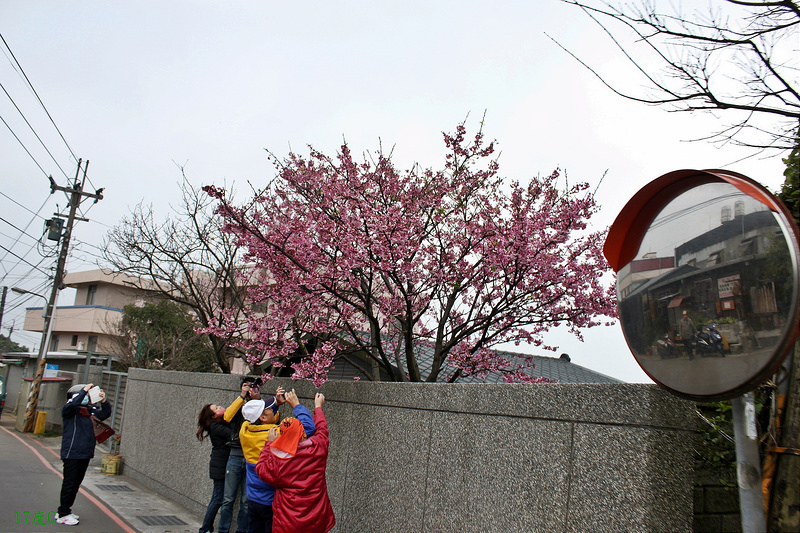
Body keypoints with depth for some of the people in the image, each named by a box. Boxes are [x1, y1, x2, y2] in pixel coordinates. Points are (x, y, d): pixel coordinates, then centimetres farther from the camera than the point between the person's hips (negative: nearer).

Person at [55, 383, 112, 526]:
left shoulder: (90, 410, 8)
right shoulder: (69, 410, -8)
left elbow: (105, 414, 7)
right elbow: (72, 404, -29)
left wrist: (104, 401, -9)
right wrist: (84, 390, -25)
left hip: (85, 454, 7)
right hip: (72, 453, -7)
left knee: (76, 483, 14)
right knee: (69, 483, -2)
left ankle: (64, 511, 26)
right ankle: (63, 514, 8)